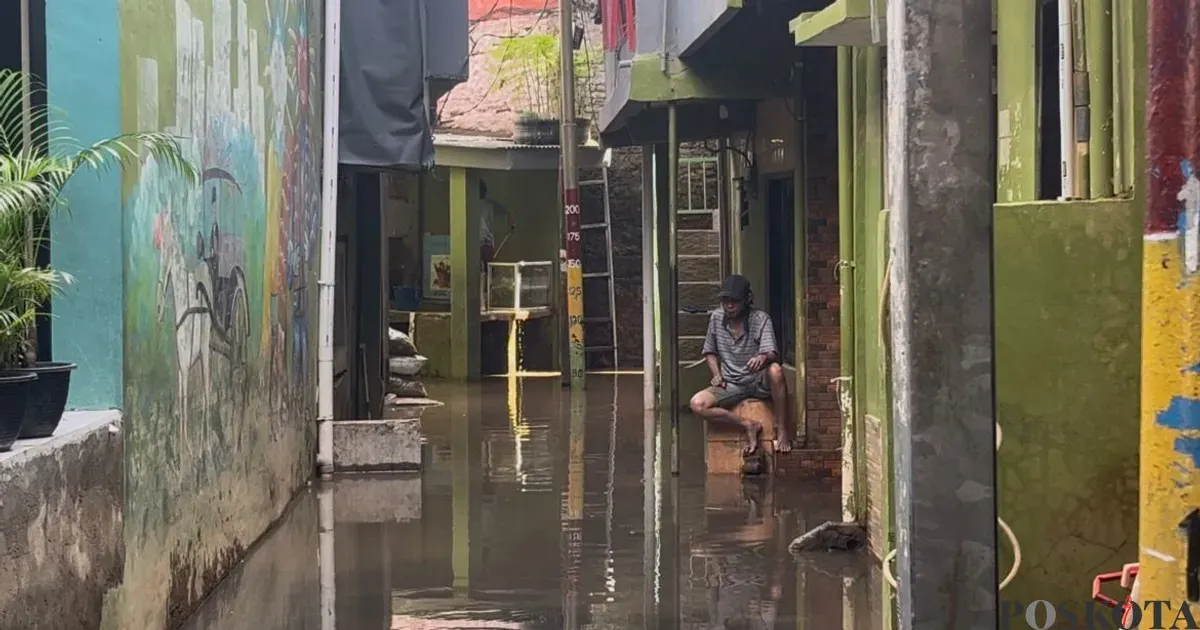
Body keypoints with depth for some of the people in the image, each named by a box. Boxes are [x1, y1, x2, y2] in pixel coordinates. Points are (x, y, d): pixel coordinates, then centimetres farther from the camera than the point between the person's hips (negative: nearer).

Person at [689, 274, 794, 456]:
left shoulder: (761, 319, -9)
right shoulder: (716, 318, 1)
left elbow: (772, 354, -24)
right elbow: (710, 352, 16)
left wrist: (764, 357, -48)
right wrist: (717, 374, -3)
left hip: (759, 382, -3)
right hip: (731, 385, 3)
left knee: (775, 370, -39)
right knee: (697, 404, -25)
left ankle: (783, 431, -24)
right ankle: (748, 425, -14)